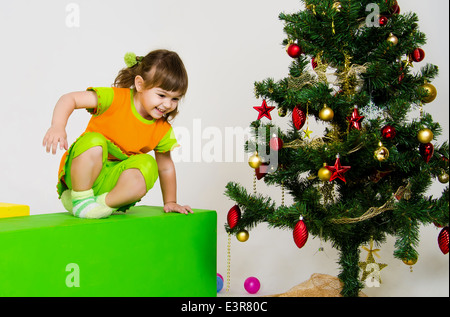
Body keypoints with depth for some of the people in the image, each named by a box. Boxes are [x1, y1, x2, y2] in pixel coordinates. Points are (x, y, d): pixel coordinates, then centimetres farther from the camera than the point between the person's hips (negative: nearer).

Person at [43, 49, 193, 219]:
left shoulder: (163, 130, -1)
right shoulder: (116, 98, -15)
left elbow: (165, 167, 13)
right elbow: (70, 99, -16)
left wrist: (170, 202, 13)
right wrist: (58, 126, -34)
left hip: (110, 181, 3)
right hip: (80, 173, -2)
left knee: (148, 166, -26)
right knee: (94, 142, -34)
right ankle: (80, 198, -18)